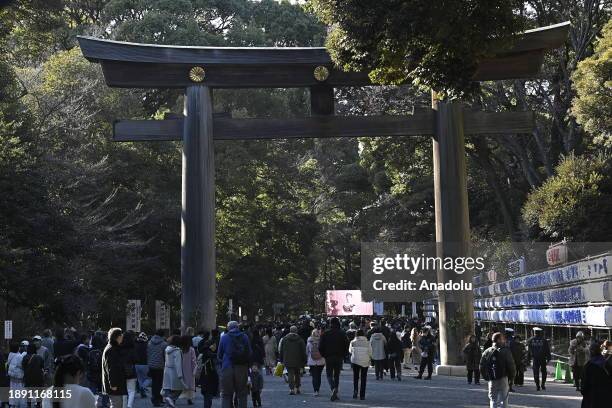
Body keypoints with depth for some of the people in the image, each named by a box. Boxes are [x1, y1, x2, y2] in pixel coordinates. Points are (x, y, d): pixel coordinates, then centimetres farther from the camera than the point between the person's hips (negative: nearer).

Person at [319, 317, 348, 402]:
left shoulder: (325, 334, -2)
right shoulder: (342, 334, -1)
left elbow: (320, 347, -2)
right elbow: (346, 346, -2)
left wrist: (324, 355, 11)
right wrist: (343, 355, 9)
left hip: (328, 358, -1)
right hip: (339, 358, 1)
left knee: (329, 375, 6)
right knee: (337, 375, 11)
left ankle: (333, 389, -21)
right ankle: (335, 394, 10)